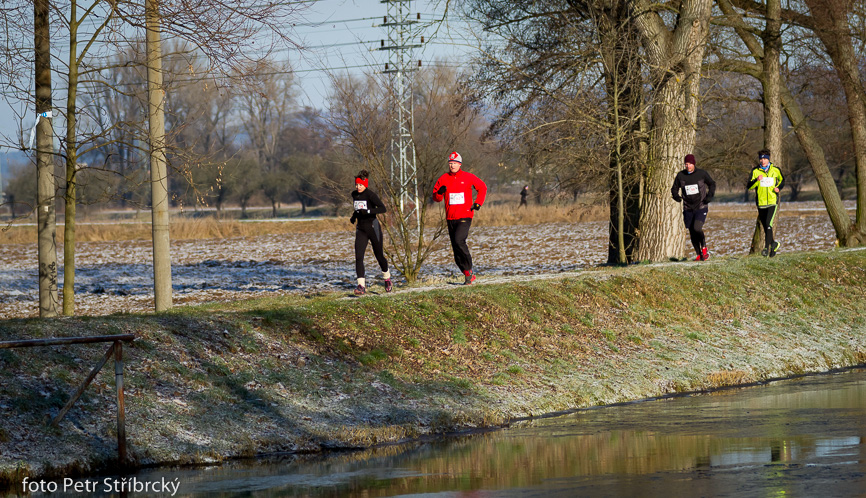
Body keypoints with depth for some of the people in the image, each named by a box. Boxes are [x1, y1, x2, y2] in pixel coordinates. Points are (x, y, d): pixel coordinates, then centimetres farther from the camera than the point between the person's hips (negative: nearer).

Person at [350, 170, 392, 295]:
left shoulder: (370, 194, -15)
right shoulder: (354, 194, 6)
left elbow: (383, 208, -24)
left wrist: (368, 211, -33)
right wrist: (354, 216, 8)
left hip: (373, 227, -5)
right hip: (361, 229, 5)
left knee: (379, 255, 10)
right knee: (358, 257, -12)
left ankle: (387, 279, 36)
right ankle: (361, 286, -17)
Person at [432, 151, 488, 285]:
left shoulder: (468, 177, 1)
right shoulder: (443, 179, 7)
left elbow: (482, 188, 15)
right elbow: (436, 198, 9)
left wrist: (478, 204, 4)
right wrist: (440, 193, -14)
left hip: (465, 216, -4)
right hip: (451, 218, 4)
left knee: (459, 240, -25)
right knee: (456, 248, 4)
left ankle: (469, 271, -13)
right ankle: (468, 275, 14)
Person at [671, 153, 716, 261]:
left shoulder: (702, 174, -5)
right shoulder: (680, 175, 0)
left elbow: (712, 184, 11)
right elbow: (675, 188, 14)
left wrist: (710, 195, -5)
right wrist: (676, 196, -7)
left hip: (701, 208, -3)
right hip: (688, 209, 3)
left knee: (697, 228, -23)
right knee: (692, 233, 5)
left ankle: (704, 247, -4)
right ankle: (699, 255, 17)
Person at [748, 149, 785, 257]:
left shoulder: (775, 170, 2)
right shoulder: (755, 171, 1)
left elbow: (782, 180, 21)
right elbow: (749, 186, -6)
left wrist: (778, 187, 1)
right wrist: (756, 180, -24)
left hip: (773, 202, -2)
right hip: (761, 203, 2)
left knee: (768, 224, -18)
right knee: (765, 227, 10)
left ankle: (767, 248, -18)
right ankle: (774, 243, 32)